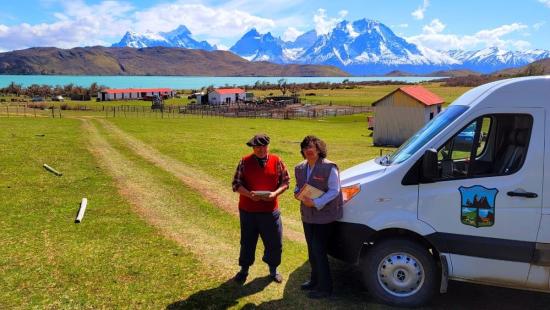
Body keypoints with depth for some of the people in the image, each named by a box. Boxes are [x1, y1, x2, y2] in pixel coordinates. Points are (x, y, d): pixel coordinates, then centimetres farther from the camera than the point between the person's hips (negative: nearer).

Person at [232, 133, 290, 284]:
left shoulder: (276, 161, -2)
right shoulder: (245, 162, -4)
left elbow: (285, 181, 3)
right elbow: (236, 184, -4)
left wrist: (275, 193, -16)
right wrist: (249, 194, -21)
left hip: (270, 210, 1)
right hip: (247, 210, 0)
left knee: (275, 242, 9)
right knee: (247, 241, 13)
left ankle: (273, 269, 31)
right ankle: (244, 270, 33)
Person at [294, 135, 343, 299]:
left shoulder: (329, 167, -15)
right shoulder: (300, 168, 6)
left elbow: (334, 191, -17)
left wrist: (316, 203, -25)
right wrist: (297, 193, -5)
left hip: (324, 216, -7)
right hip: (307, 216, 7)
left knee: (319, 252, -3)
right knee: (312, 250, 19)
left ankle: (325, 287, 11)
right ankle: (315, 280, 37)